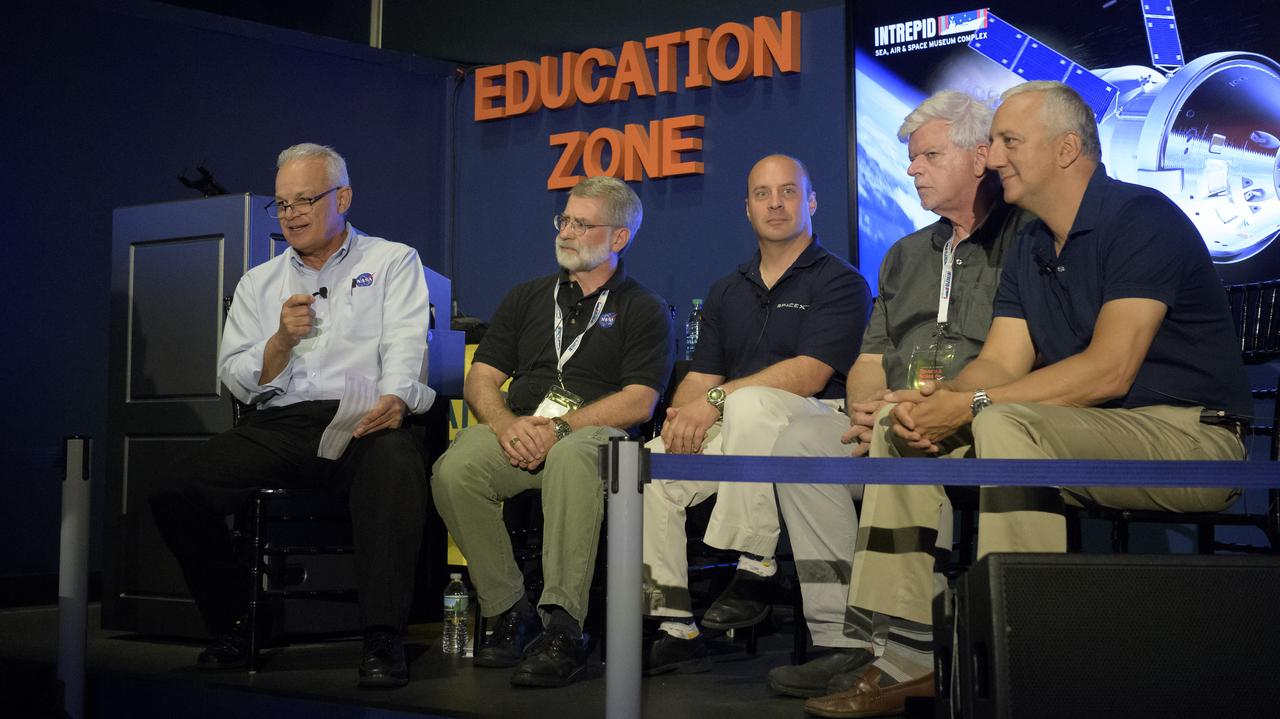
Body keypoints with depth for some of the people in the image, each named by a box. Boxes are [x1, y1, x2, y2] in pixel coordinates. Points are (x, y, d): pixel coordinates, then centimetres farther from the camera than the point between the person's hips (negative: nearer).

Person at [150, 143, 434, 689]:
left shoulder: (393, 262, 14)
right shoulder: (259, 283, 23)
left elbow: (405, 349, -1)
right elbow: (236, 379, 15)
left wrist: (393, 398, -23)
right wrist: (282, 340, -5)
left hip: (361, 420, -4)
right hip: (276, 426, 4)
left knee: (397, 465, -39)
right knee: (175, 495, -19)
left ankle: (382, 640, -36)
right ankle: (232, 624, -2)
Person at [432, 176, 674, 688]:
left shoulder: (643, 310, 11)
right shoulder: (527, 298, 23)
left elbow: (638, 402, -3)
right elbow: (480, 380, 15)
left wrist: (559, 427, -15)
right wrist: (506, 424, -8)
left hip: (593, 433, -4)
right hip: (516, 433, 4)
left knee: (571, 458, -41)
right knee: (454, 470, -29)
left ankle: (562, 630, -37)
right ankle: (510, 614, -16)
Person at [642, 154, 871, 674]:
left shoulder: (840, 282, 0)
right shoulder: (728, 291, 21)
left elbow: (808, 375, -14)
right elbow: (700, 376, 14)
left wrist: (716, 399, -19)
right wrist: (682, 415, -10)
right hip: (733, 431, 6)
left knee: (750, 402, -38)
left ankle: (753, 571, -28)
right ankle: (672, 629, -14)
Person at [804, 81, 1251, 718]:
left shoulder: (1141, 219, -13)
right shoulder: (1030, 248, 14)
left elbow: (1110, 370, -22)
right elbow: (1000, 364, 6)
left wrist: (972, 406, -23)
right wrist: (934, 404, -17)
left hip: (1186, 434, -9)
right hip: (1084, 433, 9)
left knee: (1004, 425, -34)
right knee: (898, 424, -1)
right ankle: (910, 654, -7)